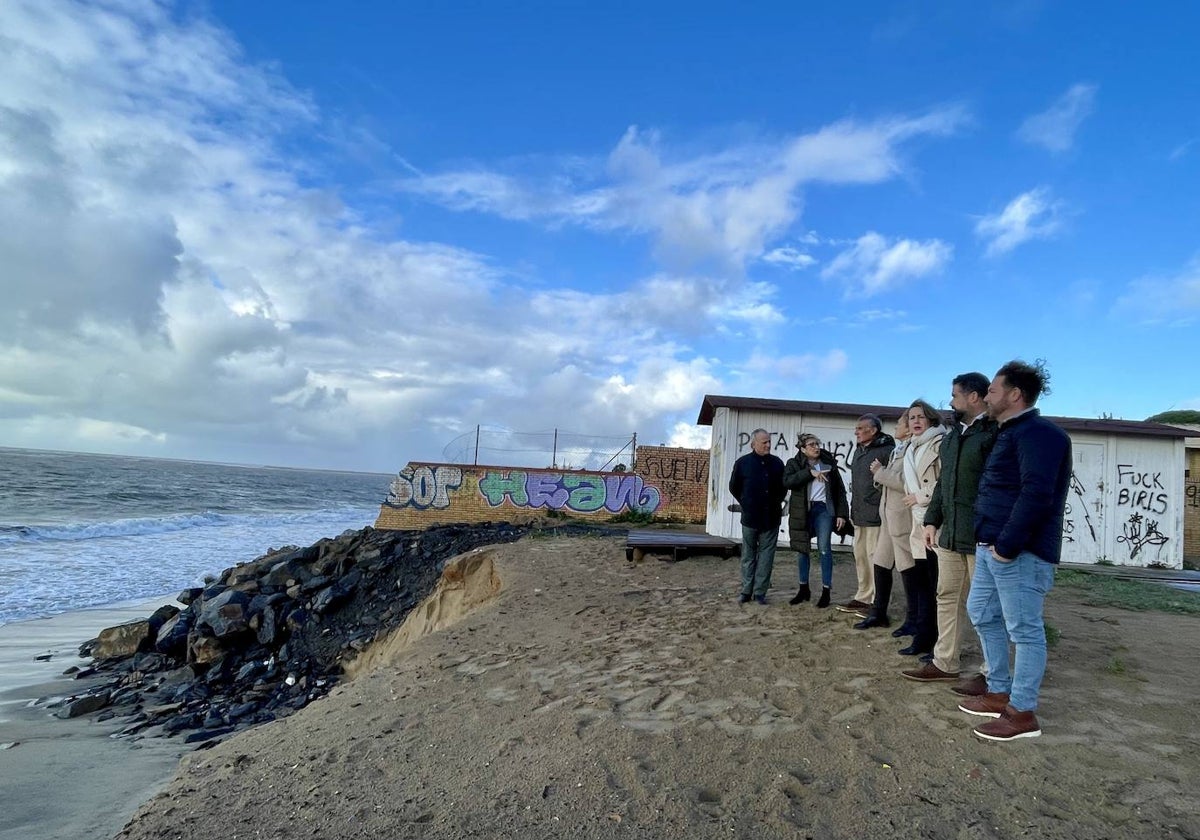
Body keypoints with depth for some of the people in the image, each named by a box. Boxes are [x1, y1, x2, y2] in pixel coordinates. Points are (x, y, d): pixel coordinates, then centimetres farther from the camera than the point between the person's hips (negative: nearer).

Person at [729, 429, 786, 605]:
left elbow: (783, 487, 16)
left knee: (766, 556, 3)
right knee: (748, 556, 7)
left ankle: (760, 592, 10)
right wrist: (747, 504, 9)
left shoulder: (777, 463, 3)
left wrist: (776, 503, 11)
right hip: (750, 518, -2)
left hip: (771, 518, 2)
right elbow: (734, 488, 7)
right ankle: (746, 591, 15)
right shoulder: (742, 463, -4)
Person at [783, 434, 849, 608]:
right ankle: (804, 588, 21)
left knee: (825, 549, -3)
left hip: (823, 509, -1)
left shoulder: (829, 464, 5)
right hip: (802, 511, 1)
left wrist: (841, 513, 0)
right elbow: (787, 481, -16)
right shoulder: (794, 464, 3)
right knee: (802, 548, 8)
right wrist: (810, 472, -22)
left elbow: (840, 490, 7)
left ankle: (826, 590, 6)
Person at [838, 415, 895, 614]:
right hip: (859, 514, 9)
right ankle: (863, 598, 25)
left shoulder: (886, 450, -12)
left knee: (874, 557, -4)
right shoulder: (859, 450, 16)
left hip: (875, 514, -9)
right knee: (860, 556, 15)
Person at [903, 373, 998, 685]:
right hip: (950, 534, 9)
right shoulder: (952, 435, 16)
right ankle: (944, 663, 24)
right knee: (948, 598, 14)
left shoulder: (995, 433, -12)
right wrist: (932, 520, 15)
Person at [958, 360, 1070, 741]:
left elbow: (1036, 495, -24)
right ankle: (999, 693, 29)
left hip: (1019, 551, -11)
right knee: (983, 615, 17)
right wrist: (989, 540, 16)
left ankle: (1022, 713, 10)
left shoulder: (1037, 433, -15)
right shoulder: (1010, 432, 18)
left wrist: (1008, 545, -22)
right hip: (991, 546, 11)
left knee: (1024, 629, 0)